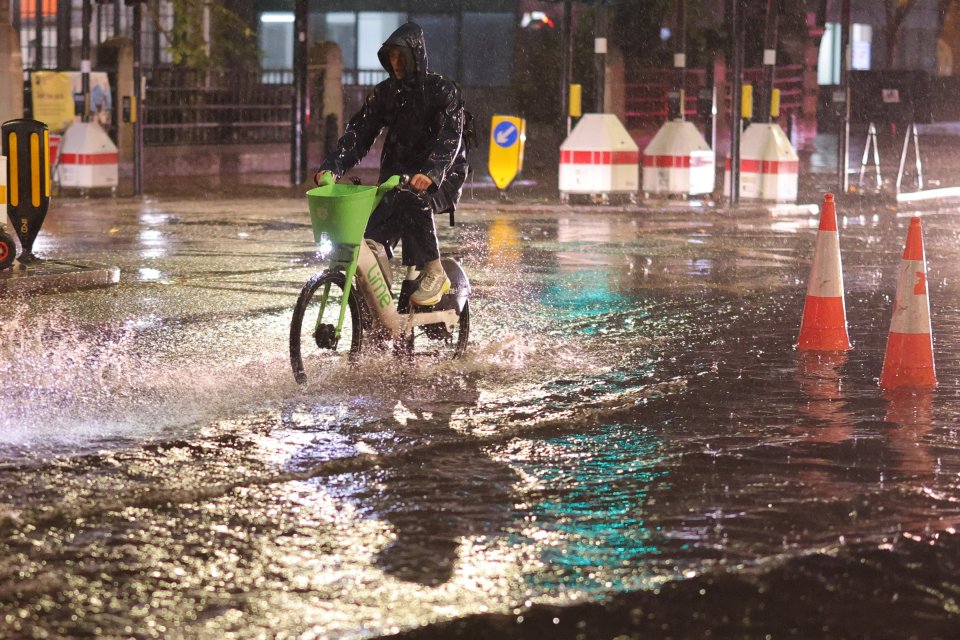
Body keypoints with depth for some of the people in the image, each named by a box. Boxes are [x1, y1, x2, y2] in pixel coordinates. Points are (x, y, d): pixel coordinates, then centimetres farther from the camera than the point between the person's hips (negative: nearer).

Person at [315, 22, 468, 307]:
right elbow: (359, 132, 1)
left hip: (441, 178, -4)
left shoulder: (443, 90, -7)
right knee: (371, 240, -20)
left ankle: (433, 273, -28)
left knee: (412, 198, -38)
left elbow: (450, 136, -22)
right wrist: (332, 167, -17)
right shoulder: (385, 93, 8)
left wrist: (430, 174, -40)